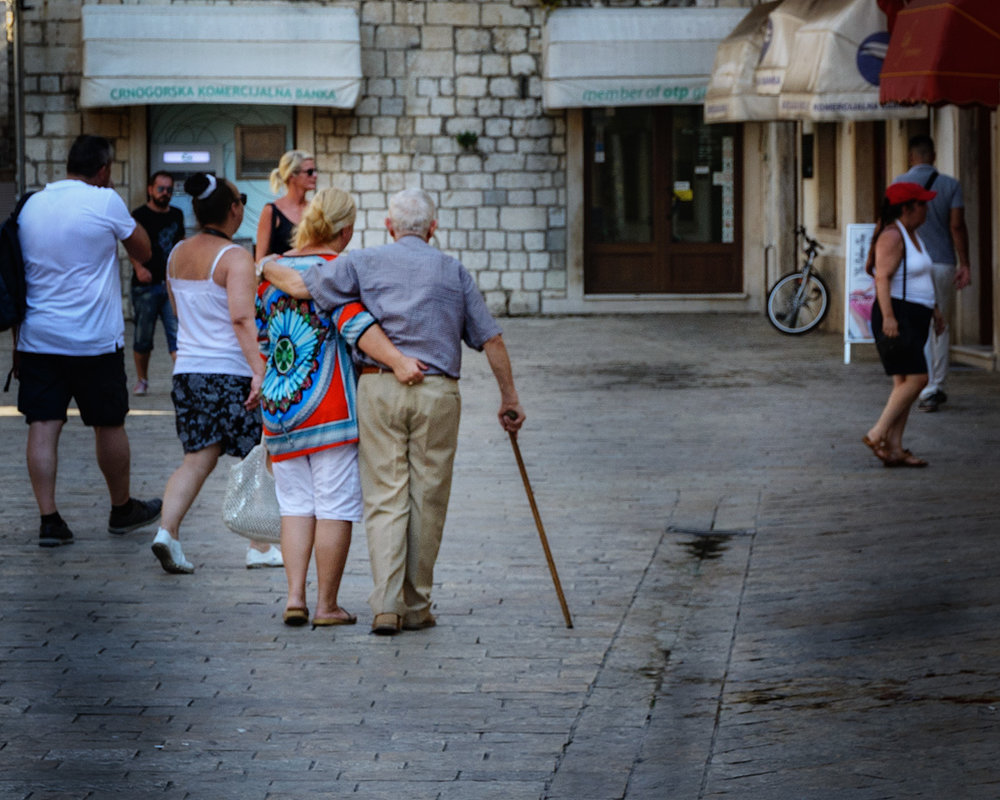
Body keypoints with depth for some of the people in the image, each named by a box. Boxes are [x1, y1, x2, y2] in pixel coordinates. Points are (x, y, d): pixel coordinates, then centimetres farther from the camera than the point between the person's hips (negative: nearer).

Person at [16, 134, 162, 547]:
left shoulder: (32, 204, 7)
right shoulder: (105, 202, -9)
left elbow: (19, 270, 13)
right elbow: (142, 250, 3)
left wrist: (17, 332, 19)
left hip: (37, 338, 4)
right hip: (94, 339, -4)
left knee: (42, 426, 0)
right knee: (110, 425, 12)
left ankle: (48, 518, -5)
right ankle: (122, 509, 26)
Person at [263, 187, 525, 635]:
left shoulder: (365, 263, 5)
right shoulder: (454, 272, 11)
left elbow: (300, 285, 1)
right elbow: (491, 338, 10)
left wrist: (265, 267, 21)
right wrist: (509, 398, 16)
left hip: (379, 386, -1)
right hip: (437, 392, 1)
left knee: (385, 498, 0)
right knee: (427, 501, 7)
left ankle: (387, 606, -10)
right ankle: (415, 607, 11)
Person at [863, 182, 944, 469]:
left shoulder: (911, 235, 17)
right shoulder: (892, 236, -14)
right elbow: (882, 277, -21)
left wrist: (933, 307, 31)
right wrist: (888, 316, -28)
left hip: (914, 319, 10)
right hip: (896, 318, -10)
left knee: (904, 383, 6)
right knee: (915, 378, -16)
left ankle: (894, 448, 4)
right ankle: (877, 434, -12)